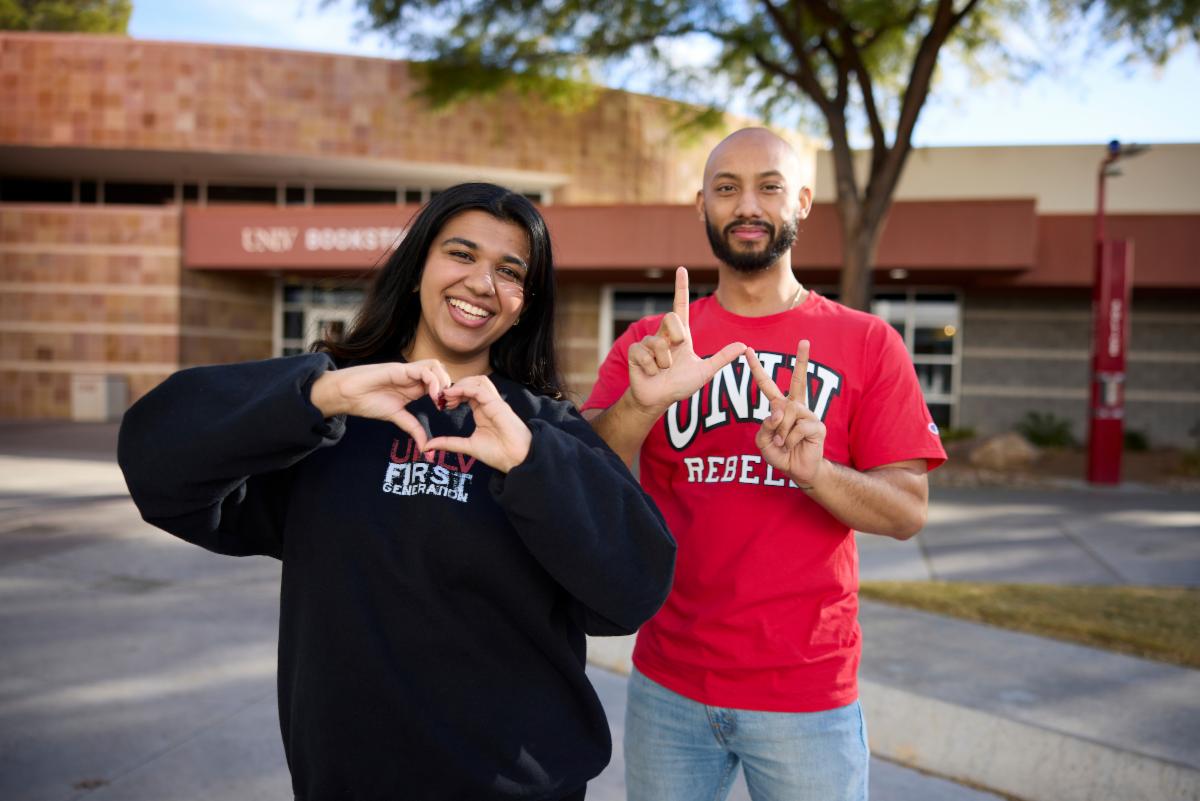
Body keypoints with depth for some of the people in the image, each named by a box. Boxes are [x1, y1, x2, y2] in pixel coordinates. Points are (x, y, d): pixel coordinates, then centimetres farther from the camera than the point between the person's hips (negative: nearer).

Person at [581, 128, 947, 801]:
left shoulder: (868, 345, 0)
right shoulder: (648, 343, 3)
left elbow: (908, 511, -5)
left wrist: (814, 469, -25)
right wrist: (641, 403, -29)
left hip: (809, 695, -1)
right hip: (668, 688, 1)